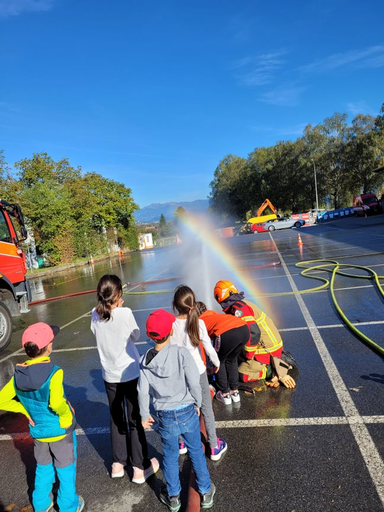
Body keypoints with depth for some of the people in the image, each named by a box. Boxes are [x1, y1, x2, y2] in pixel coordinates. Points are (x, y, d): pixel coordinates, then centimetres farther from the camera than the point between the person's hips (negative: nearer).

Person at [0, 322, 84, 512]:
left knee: (43, 468, 28)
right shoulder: (53, 373, -30)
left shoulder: (19, 375, -12)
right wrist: (66, 415, -24)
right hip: (61, 430, -4)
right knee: (66, 469, 19)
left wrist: (25, 410, 1)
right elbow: (57, 402, -44)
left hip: (38, 431, 5)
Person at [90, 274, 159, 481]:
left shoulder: (95, 315, -8)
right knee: (135, 420, 11)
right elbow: (136, 335, -5)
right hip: (130, 373, -4)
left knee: (116, 419, 22)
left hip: (109, 375, 4)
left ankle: (118, 464, 35)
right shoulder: (125, 313, -21)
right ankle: (140, 468, 22)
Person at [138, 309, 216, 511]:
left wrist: (144, 415, 7)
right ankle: (205, 492, 38)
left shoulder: (145, 361, -11)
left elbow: (143, 392, -7)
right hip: (187, 412, -1)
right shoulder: (181, 353, -20)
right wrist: (197, 403, 1)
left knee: (170, 456, 22)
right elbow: (194, 382, -16)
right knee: (196, 452, 20)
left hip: (164, 417, 2)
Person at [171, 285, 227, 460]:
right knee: (206, 410, 15)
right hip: (198, 372, -1)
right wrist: (216, 363, 9)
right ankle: (214, 447, 29)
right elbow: (209, 348, -9)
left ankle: (182, 443, 41)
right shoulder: (198, 323, -18)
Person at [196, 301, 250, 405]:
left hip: (227, 334, -6)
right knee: (231, 360, 31)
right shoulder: (213, 314, 35)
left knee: (219, 362, 23)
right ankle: (235, 392, 38)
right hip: (245, 329, 6)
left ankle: (225, 394, 30)